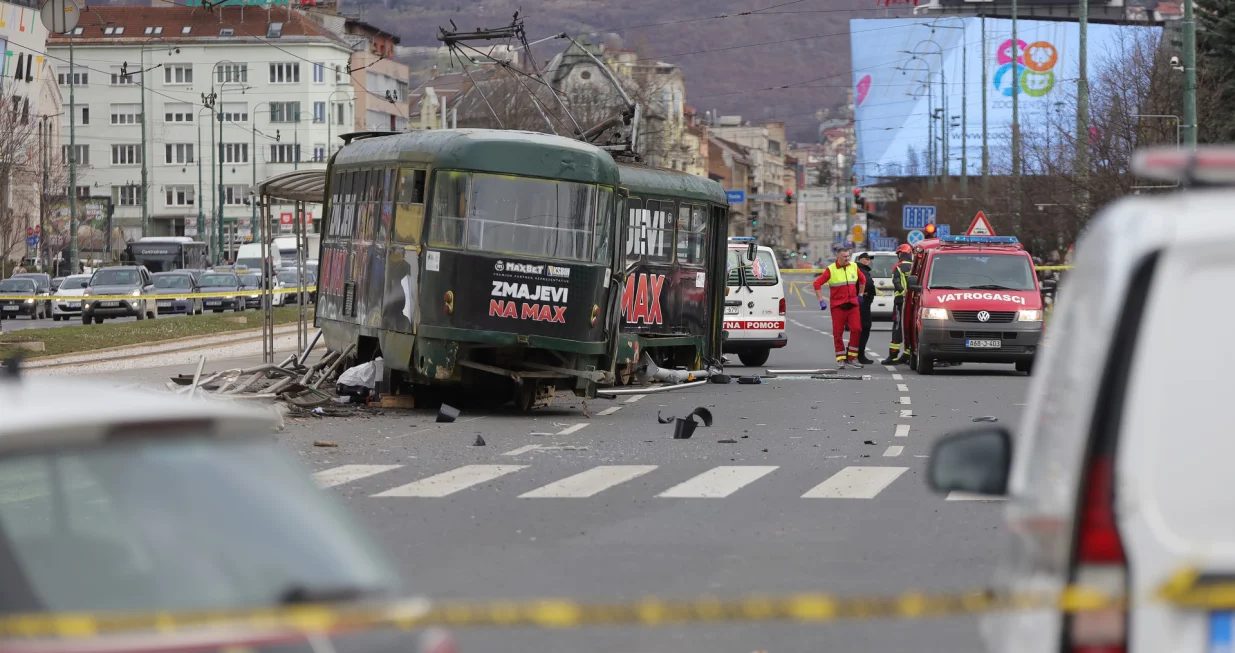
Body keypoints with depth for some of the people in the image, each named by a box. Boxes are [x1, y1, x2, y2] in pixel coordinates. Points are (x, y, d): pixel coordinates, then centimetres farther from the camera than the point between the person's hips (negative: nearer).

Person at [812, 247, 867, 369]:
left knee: (856, 329, -7)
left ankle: (852, 358, 2)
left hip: (852, 304, 3)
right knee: (838, 332, 0)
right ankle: (840, 359, 8)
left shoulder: (854, 267, 6)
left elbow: (862, 279, 24)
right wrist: (821, 301, -8)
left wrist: (860, 295, 22)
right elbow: (817, 283, -5)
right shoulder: (831, 270, -6)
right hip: (838, 306, -3)